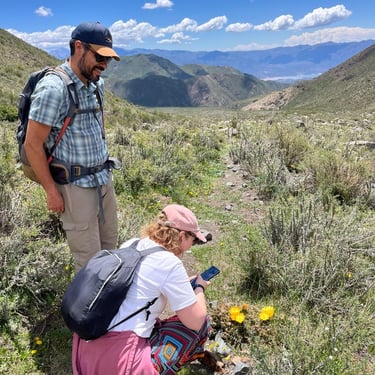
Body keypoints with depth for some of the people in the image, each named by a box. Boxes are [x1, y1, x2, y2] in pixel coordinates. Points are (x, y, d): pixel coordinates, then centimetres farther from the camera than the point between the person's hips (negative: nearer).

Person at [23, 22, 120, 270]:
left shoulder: (97, 83, 5)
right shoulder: (53, 89, -19)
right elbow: (33, 145, -16)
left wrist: (103, 160, 16)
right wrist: (51, 191, -13)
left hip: (104, 178, 8)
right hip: (76, 185, -7)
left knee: (110, 243, 18)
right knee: (89, 257, 2)